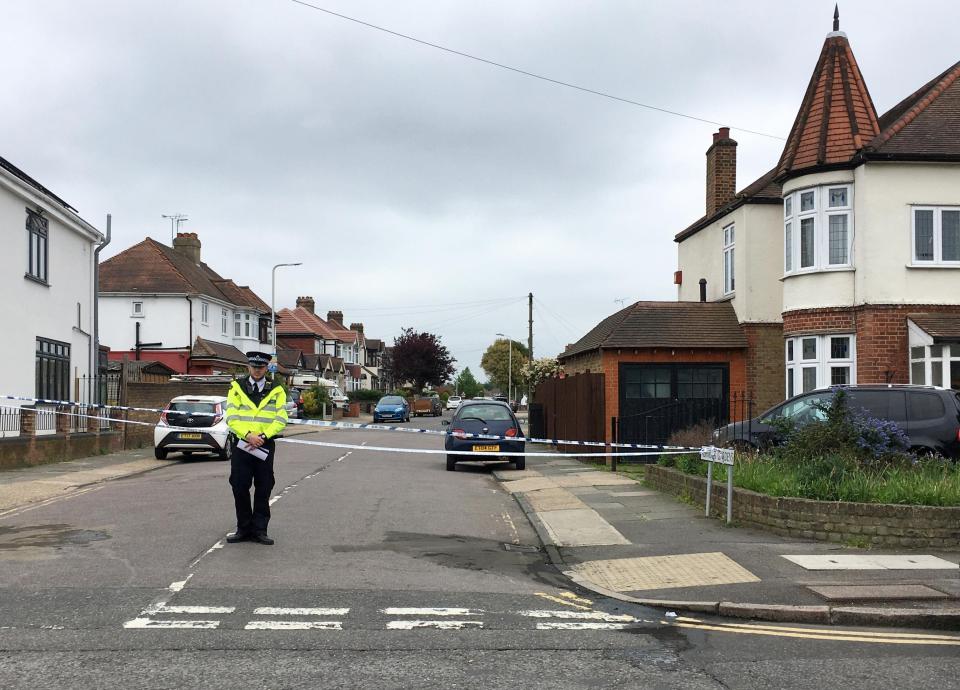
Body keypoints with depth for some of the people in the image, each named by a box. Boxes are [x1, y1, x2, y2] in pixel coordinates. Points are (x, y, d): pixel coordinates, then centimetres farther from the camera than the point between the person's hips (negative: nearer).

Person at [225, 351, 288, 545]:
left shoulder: (276, 390, 4)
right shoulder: (237, 387, 4)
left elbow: (280, 420, -3)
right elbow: (232, 418, -3)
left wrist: (262, 437, -15)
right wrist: (248, 435, -17)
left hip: (265, 446, 0)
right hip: (241, 444, 0)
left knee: (263, 490, 4)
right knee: (240, 489, 2)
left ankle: (259, 529, 11)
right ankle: (244, 528, 13)